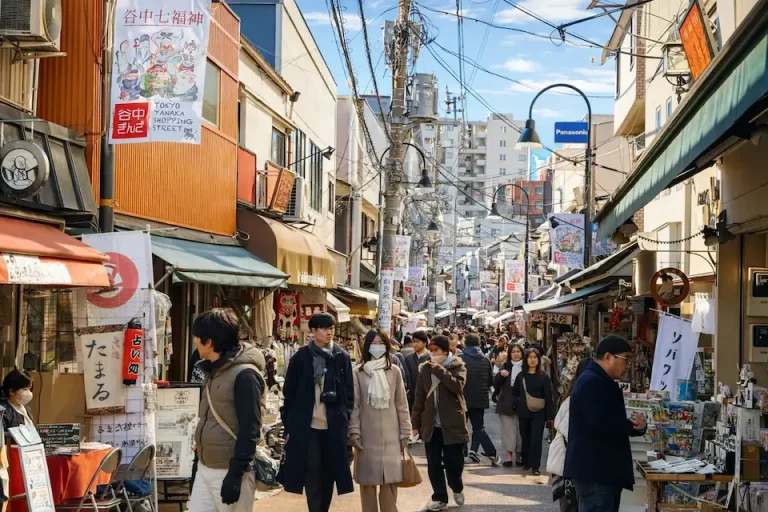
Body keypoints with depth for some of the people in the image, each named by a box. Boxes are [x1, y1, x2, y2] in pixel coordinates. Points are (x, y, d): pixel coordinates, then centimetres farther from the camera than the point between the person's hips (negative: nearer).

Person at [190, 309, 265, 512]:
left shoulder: (245, 375, -17)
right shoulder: (214, 370, 12)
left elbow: (249, 431, -19)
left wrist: (236, 474, -20)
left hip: (230, 471, -9)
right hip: (205, 467, 9)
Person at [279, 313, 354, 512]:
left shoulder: (342, 357, 6)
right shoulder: (301, 357, 1)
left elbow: (349, 393, 8)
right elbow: (289, 393, 3)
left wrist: (346, 419, 1)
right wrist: (289, 425, -1)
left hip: (334, 426, 2)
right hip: (306, 425, -2)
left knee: (329, 472, 8)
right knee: (313, 473, -3)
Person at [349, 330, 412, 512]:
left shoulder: (394, 372, 5)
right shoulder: (358, 373, 0)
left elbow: (402, 405, 7)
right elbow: (354, 405, 1)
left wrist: (405, 433, 5)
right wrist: (354, 432, -6)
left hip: (390, 436, 1)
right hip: (367, 436, -1)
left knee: (390, 481, 0)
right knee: (367, 481, 3)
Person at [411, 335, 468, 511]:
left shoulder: (457, 366, -3)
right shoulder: (425, 368, 7)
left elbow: (457, 386, -23)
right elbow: (419, 397, 9)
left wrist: (440, 370, -22)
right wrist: (415, 422, 6)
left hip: (452, 424, -3)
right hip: (431, 424, 4)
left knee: (453, 462, 0)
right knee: (434, 464, 4)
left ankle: (457, 489, 28)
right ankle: (440, 498, 16)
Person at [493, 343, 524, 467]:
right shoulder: (505, 366, 5)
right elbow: (496, 383, 0)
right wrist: (500, 374, -19)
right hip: (507, 403, 1)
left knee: (521, 430, 4)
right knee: (508, 430, 3)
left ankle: (519, 455, 14)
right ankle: (509, 456, 6)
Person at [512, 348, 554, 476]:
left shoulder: (543, 377, -4)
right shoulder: (520, 376, 4)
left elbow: (548, 397, -5)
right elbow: (515, 393, 13)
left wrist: (550, 415, -7)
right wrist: (517, 405, 0)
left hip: (538, 414, -3)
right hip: (523, 413, 3)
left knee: (536, 439, -8)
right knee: (525, 438, 11)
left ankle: (535, 466, -5)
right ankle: (526, 462, 24)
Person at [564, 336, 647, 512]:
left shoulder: (603, 382, 20)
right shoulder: (592, 382, -15)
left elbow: (612, 422, 21)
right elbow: (600, 423, -27)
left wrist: (635, 424, -1)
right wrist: (634, 425, -13)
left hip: (604, 470, 11)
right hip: (594, 471, -11)